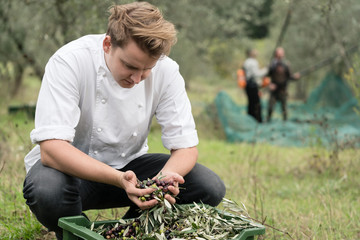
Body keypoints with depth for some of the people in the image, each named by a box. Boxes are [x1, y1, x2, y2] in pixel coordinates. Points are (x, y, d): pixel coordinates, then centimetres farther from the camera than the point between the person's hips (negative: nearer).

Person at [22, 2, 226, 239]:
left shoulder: (166, 71, -14)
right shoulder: (70, 61, -25)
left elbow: (186, 146, -11)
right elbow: (51, 148, -32)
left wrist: (166, 177, -36)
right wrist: (119, 180, -47)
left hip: (129, 164, 4)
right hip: (72, 166, -3)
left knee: (210, 187, -16)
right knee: (47, 190, -38)